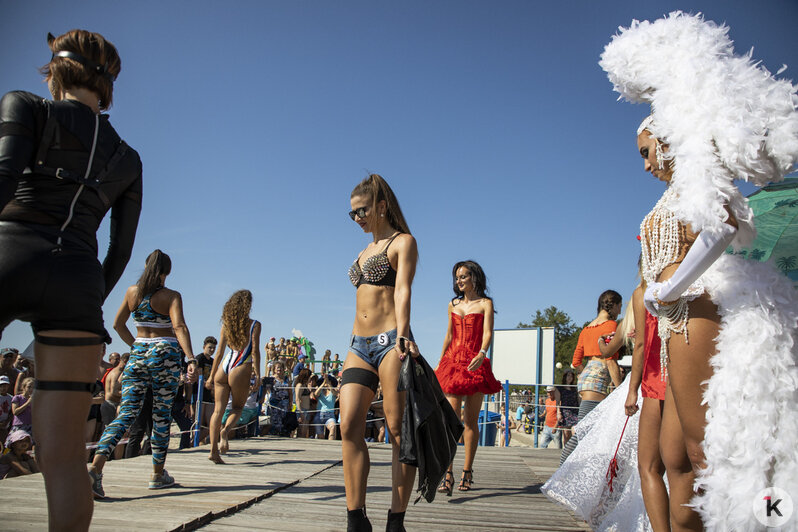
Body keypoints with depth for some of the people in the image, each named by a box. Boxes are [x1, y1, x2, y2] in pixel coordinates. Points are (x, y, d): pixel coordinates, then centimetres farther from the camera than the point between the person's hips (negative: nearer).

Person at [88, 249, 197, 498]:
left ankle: (96, 467, -16)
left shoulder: (132, 291, 7)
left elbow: (118, 324, 12)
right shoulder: (171, 296, -6)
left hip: (138, 354, 3)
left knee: (126, 413, 2)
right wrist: (190, 358, -26)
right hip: (166, 355, -3)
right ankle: (158, 474, 17)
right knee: (162, 415, 7)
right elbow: (179, 327, -19)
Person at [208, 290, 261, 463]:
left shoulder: (226, 324, 9)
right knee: (238, 407, 15)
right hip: (241, 370, -3)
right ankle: (225, 430, -15)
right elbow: (255, 352, -7)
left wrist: (212, 375, 15)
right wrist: (258, 376, -5)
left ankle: (213, 450, 1)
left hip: (224, 367, 3)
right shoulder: (254, 325, -1)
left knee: (218, 409, 6)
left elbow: (220, 352, 9)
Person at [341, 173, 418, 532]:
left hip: (389, 341, -7)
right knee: (350, 427, -5)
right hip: (359, 345, 7)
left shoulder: (402, 242, 2)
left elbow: (402, 290, -14)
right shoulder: (365, 252, 24)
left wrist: (402, 334, -29)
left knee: (398, 430, -4)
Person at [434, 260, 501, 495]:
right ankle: (447, 474, -14)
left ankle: (467, 471, 13)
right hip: (453, 363, 3)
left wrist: (481, 354, -29)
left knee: (471, 420, 2)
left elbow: (488, 333, -10)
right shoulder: (453, 305, 17)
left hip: (475, 365, -3)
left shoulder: (485, 304, 3)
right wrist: (440, 363, 22)